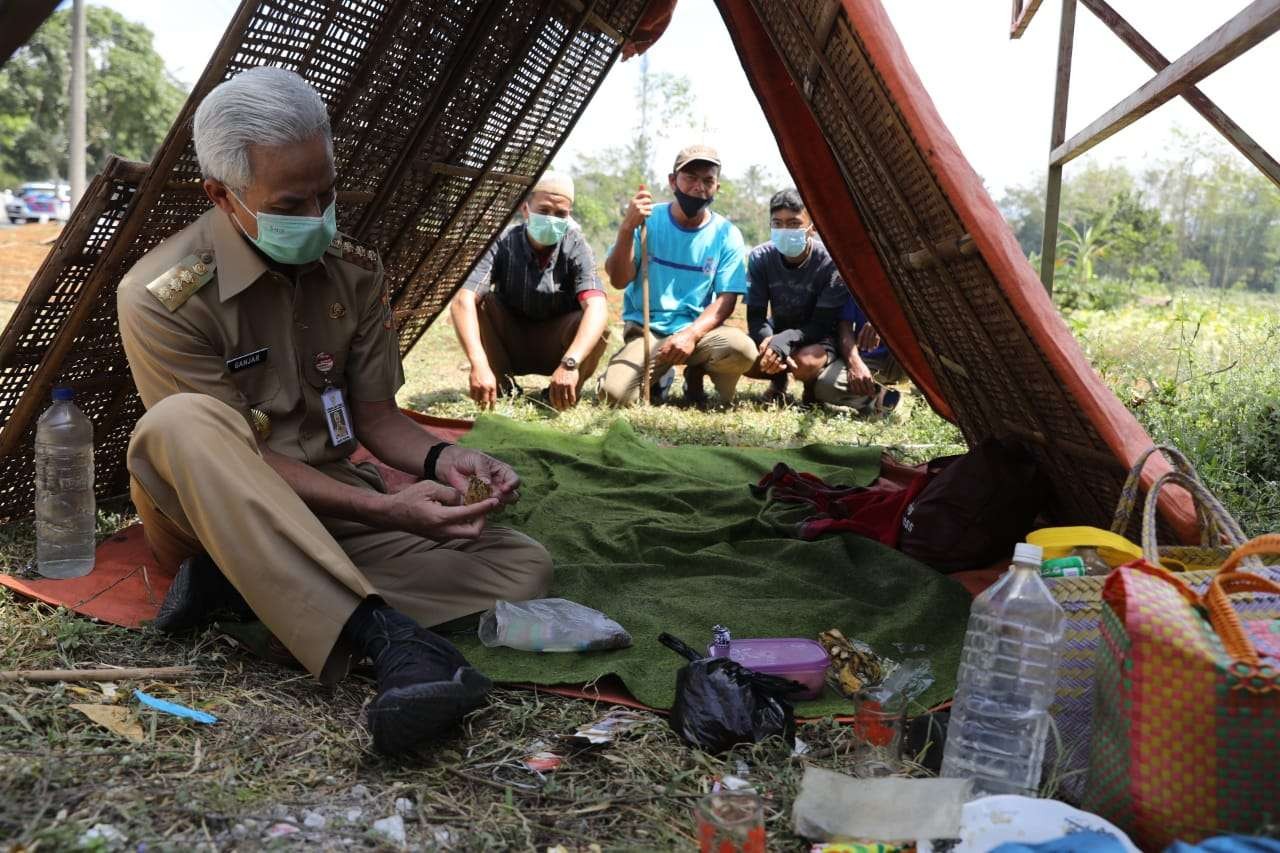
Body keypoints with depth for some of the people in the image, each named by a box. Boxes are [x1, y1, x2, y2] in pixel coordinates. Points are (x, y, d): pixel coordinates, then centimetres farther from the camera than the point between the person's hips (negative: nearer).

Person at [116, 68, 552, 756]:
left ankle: (241, 585, -20)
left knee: (525, 567, -16)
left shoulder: (355, 271, -2)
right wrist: (385, 510, -30)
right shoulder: (163, 296, -18)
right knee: (183, 424, -39)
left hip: (331, 505, 4)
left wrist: (439, 459, -20)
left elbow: (375, 416, 3)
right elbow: (236, 457, -19)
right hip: (211, 515, -4)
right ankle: (384, 633, -43)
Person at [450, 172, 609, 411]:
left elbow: (597, 308, -34)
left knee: (598, 325, -30)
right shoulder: (502, 243, -19)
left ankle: (564, 395, -4)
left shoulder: (575, 246, -18)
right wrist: (479, 365, -48)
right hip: (508, 344, 1)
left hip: (555, 346, -1)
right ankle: (503, 388, -7)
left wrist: (570, 363, -52)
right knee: (477, 303, -26)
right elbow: (462, 301, -32)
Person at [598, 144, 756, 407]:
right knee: (615, 394, -27)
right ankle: (659, 376, 10)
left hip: (698, 330, 1)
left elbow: (726, 299, -5)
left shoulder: (727, 235, -1)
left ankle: (697, 374, 5)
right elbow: (618, 280, -10)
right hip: (645, 330, -1)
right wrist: (627, 228, -25)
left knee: (742, 350, -31)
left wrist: (691, 334, -23)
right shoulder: (648, 220, -3)